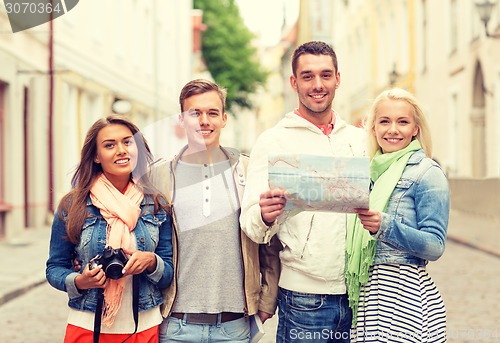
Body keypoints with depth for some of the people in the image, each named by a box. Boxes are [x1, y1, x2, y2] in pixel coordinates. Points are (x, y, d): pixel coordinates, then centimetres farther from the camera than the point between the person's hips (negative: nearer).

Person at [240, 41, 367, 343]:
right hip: (304, 298, -4)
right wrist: (265, 216, -30)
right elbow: (251, 224, -7)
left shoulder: (359, 139, 10)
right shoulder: (273, 141, -2)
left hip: (357, 293, 4)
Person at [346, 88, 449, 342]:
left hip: (406, 291, -6)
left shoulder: (427, 173, -6)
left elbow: (435, 246, -13)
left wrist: (385, 226, -24)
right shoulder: (373, 171, 13)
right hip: (367, 294, 6)